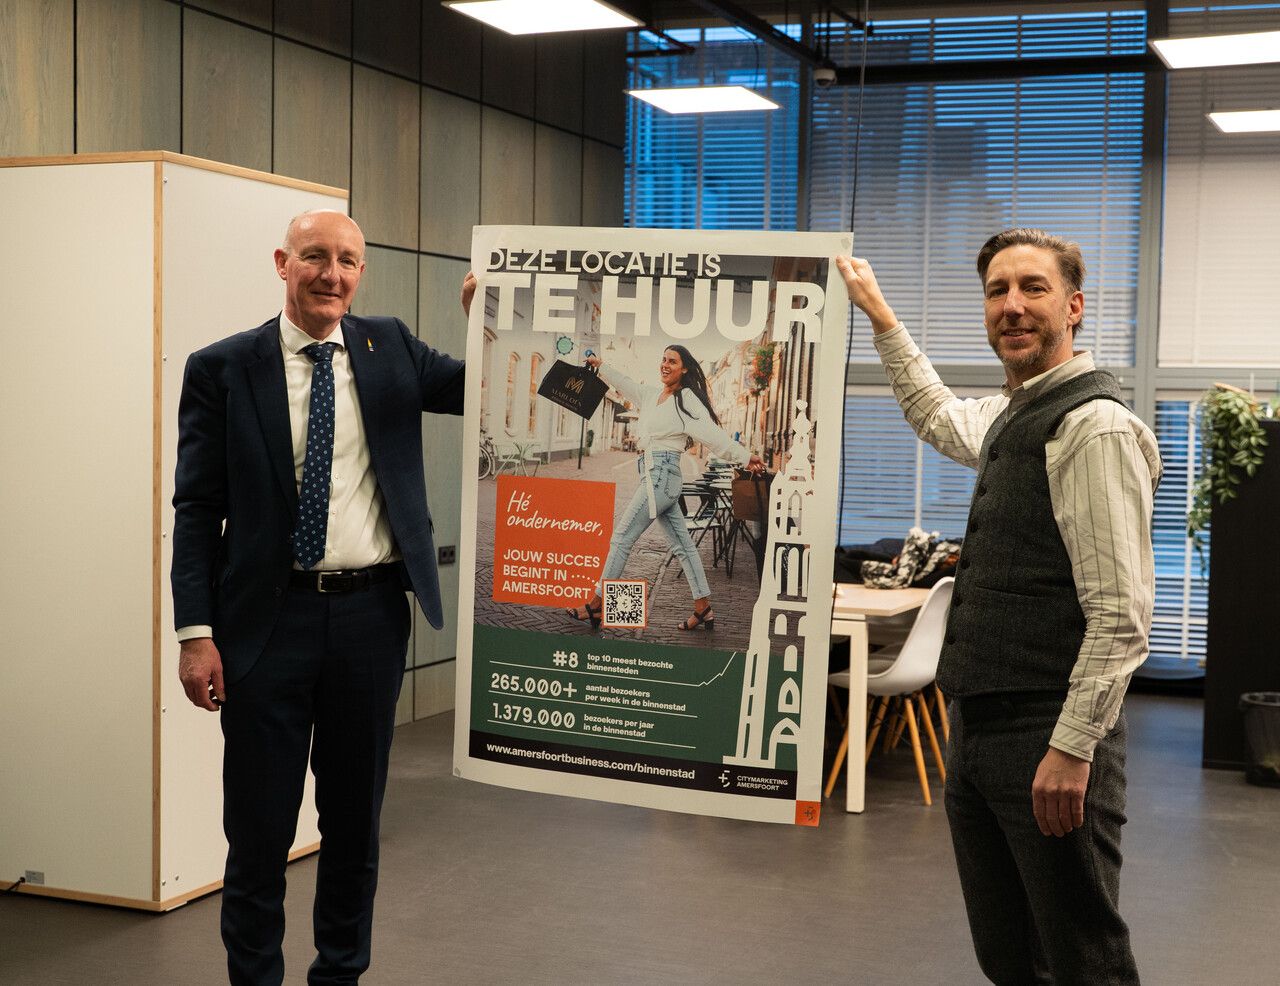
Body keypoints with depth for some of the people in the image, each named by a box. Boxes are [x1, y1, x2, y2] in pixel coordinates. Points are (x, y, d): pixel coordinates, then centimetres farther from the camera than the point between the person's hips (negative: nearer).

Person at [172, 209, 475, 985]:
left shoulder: (390, 348, 6)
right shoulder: (222, 368, -3)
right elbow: (196, 508, -4)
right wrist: (196, 632, -10)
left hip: (371, 610, 3)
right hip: (269, 615, -3)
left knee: (356, 816, 15)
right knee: (260, 826, 6)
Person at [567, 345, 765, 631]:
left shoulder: (686, 399, -9)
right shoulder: (652, 395, 14)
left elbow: (713, 433, -14)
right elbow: (626, 385, 31)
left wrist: (744, 457, -21)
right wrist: (601, 366, 40)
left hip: (661, 475, -9)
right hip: (656, 476, 9)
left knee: (622, 539, -4)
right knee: (682, 546, 9)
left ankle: (597, 605, 3)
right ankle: (704, 610, 12)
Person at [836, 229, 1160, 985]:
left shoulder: (1095, 425, -14)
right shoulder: (1010, 415, 14)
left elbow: (1121, 613, -20)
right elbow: (939, 417, 39)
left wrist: (1072, 748, -22)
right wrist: (879, 313, 40)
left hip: (1047, 740, -9)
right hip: (978, 727, 9)